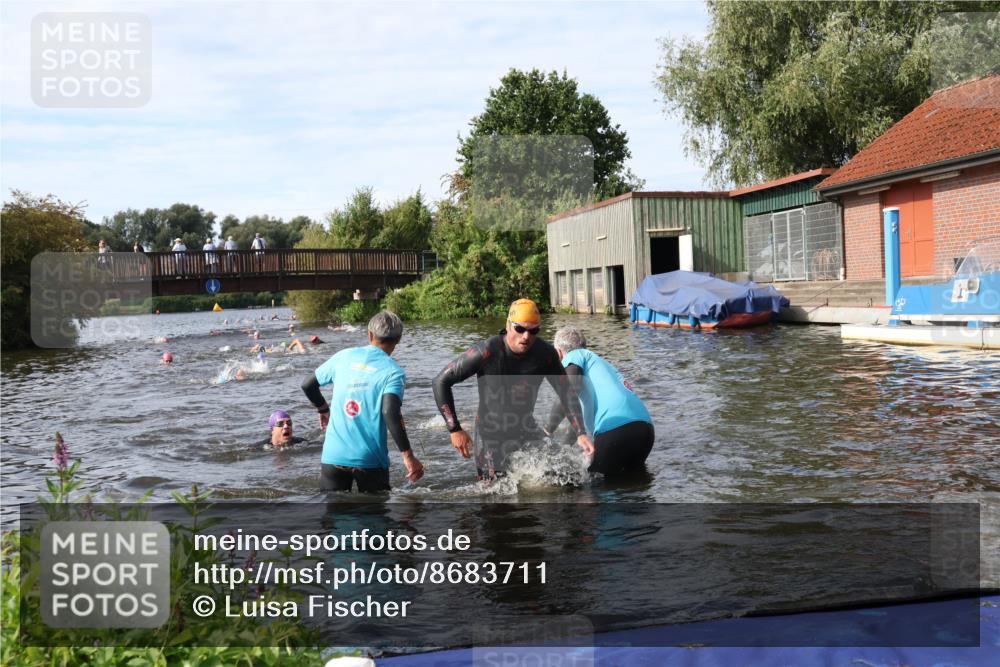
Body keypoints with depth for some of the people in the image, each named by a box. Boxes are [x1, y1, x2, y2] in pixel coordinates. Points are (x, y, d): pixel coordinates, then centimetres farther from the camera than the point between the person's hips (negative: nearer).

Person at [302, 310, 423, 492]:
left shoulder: (343, 356, 6)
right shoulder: (393, 372, -7)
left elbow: (307, 385, 14)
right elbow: (390, 413, -21)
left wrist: (324, 409, 32)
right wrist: (408, 455, -19)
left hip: (333, 455, 3)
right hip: (370, 460, -3)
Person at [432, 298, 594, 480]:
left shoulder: (546, 354, -12)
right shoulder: (486, 352, -24)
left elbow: (566, 392, -1)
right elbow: (441, 382, -17)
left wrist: (580, 433, -13)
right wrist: (454, 429, -18)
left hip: (526, 429, 3)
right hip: (491, 435, -3)